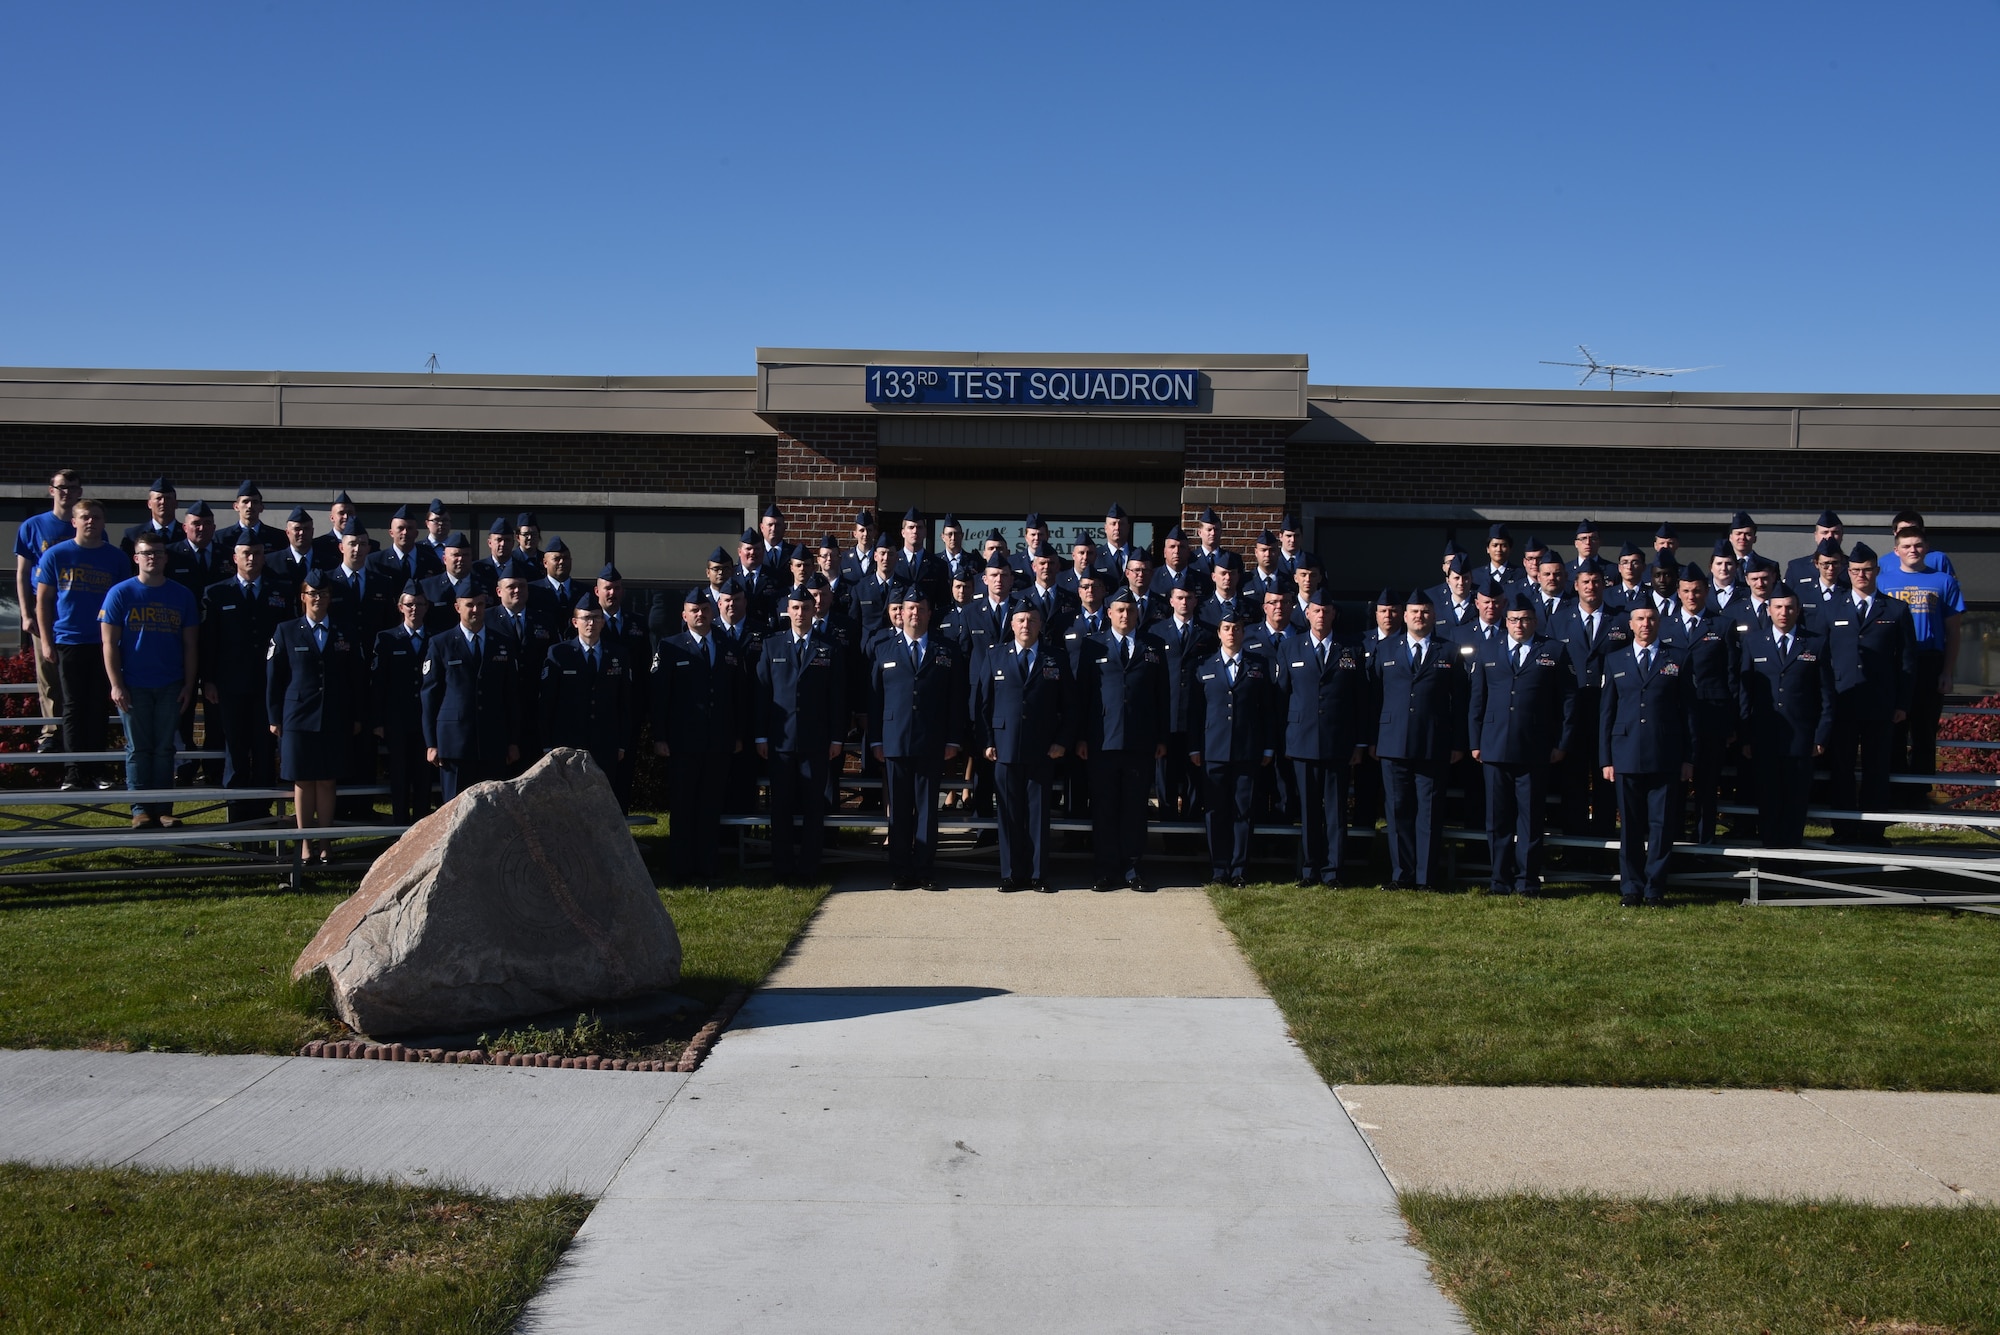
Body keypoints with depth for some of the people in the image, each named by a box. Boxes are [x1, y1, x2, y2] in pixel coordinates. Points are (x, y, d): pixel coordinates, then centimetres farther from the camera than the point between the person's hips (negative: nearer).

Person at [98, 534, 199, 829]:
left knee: (164, 748, 5)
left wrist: (189, 684, 1)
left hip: (171, 687, 2)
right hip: (133, 686, -1)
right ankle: (141, 809, 6)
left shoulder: (181, 596, 6)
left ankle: (164, 808, 8)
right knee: (138, 749, 2)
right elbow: (109, 642, -2)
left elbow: (190, 644, 7)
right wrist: (116, 685, -8)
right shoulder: (120, 594, 0)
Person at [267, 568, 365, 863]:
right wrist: (275, 718, 0)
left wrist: (355, 718, 6)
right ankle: (305, 844, 9)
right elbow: (273, 678, 4)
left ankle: (324, 844, 9)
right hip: (298, 718, -1)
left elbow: (355, 680, 10)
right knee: (302, 782, 2)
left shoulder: (344, 636, 9)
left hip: (334, 721, 1)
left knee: (327, 782, 3)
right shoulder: (286, 632, 5)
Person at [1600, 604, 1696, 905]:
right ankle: (1631, 888, 12)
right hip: (1626, 755, 1)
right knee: (1630, 826, 5)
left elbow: (1687, 710, 6)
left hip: (1665, 757, -1)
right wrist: (1606, 759, 4)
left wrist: (1687, 757, 1)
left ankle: (1655, 889, 10)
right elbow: (1606, 711, 10)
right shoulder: (1615, 661, 11)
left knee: (1661, 825, 1)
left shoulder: (1677, 660, 7)